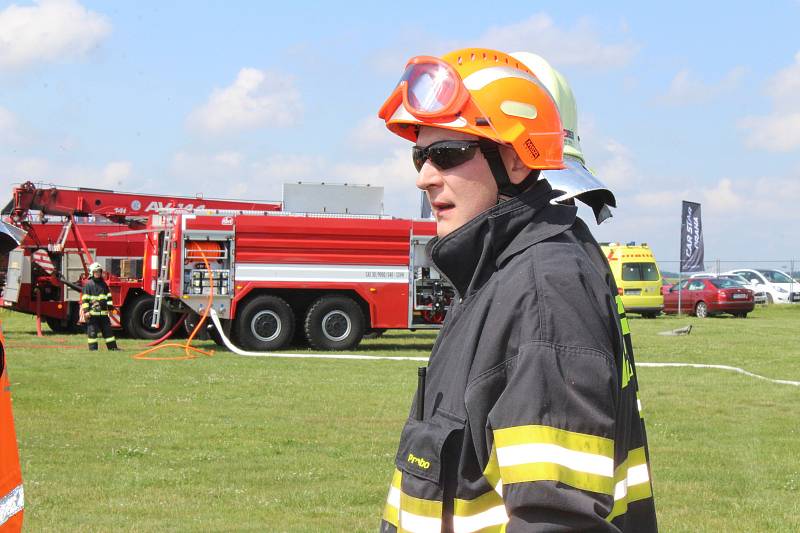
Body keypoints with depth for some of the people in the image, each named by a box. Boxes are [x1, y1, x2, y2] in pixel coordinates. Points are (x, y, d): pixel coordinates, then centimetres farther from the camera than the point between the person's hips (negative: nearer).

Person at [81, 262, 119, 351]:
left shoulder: (103, 284, 13)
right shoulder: (88, 284, -4)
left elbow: (108, 296, 19)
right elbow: (85, 298, -8)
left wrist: (110, 307, 12)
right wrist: (86, 310, -14)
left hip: (103, 312, 5)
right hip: (92, 313, -5)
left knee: (107, 329, 8)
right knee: (92, 331, -3)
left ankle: (112, 346, 12)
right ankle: (93, 347, 2)